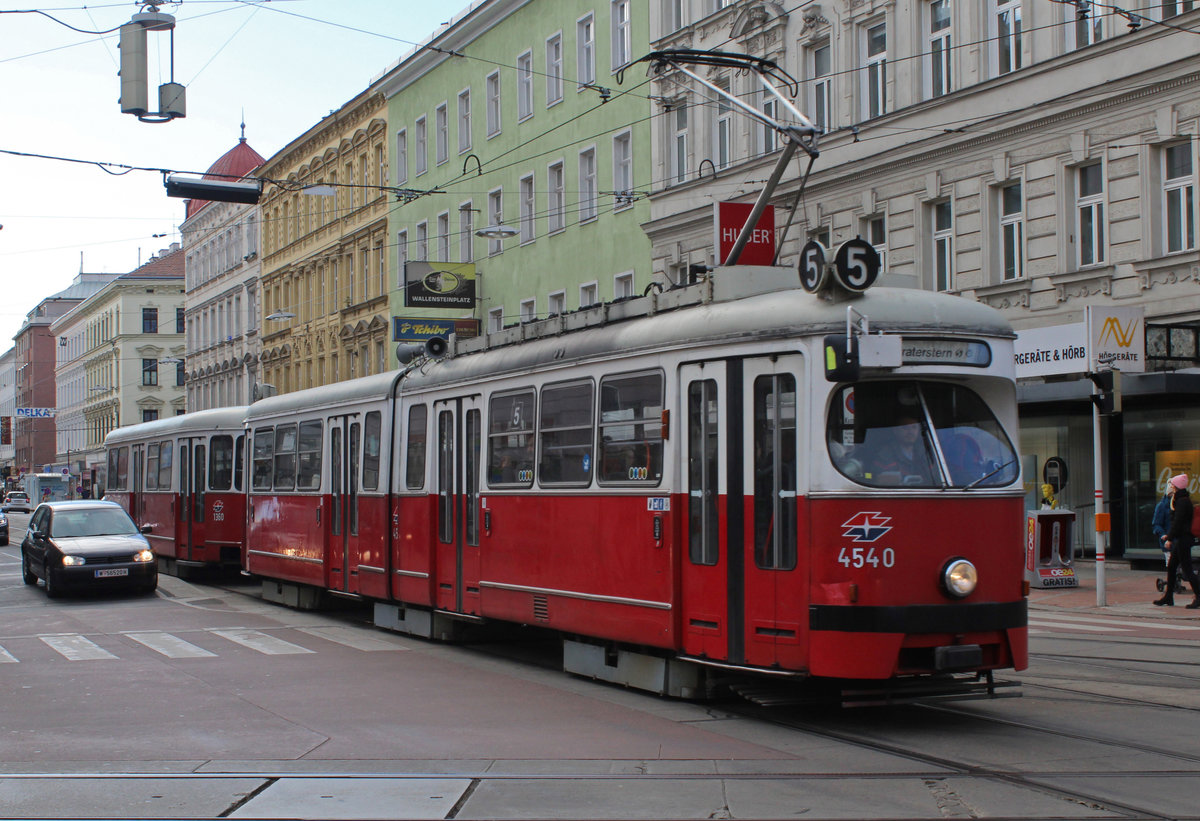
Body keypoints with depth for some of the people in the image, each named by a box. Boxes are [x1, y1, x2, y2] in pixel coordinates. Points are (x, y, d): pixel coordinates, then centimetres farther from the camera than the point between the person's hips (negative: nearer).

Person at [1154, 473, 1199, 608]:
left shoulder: (1182, 502, -15)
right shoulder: (1184, 500, 15)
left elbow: (1177, 522, -19)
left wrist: (1170, 538, -17)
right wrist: (1169, 535, 23)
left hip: (1182, 539, -10)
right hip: (1180, 539, 10)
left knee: (1186, 569, -7)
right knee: (1171, 567, 14)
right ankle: (1168, 596, 20)